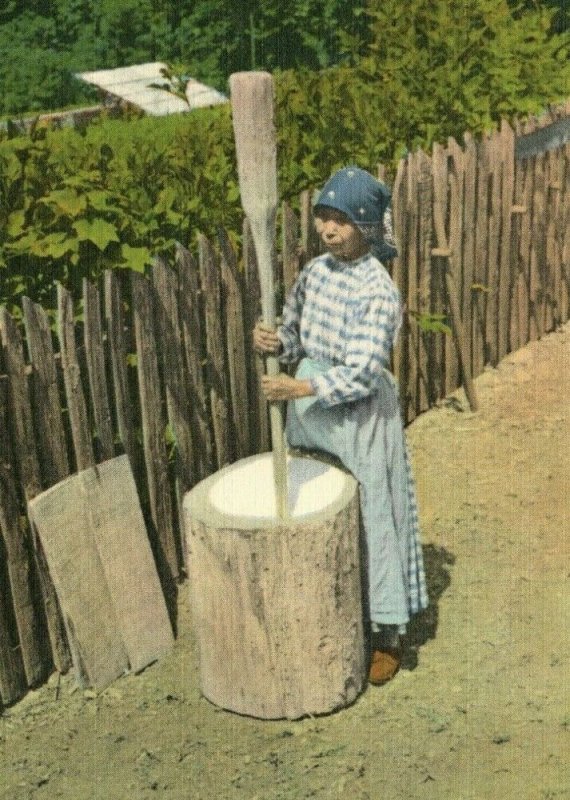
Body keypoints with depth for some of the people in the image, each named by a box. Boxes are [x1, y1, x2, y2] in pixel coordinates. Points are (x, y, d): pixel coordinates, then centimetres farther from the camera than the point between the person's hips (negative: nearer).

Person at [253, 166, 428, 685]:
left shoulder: (378, 289, -19)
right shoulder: (317, 270, 2)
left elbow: (362, 373, -24)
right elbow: (296, 336, 11)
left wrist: (301, 388, -33)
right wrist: (274, 343, -11)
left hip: (360, 414, -7)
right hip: (311, 408, 7)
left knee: (373, 516, 3)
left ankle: (388, 633, 18)